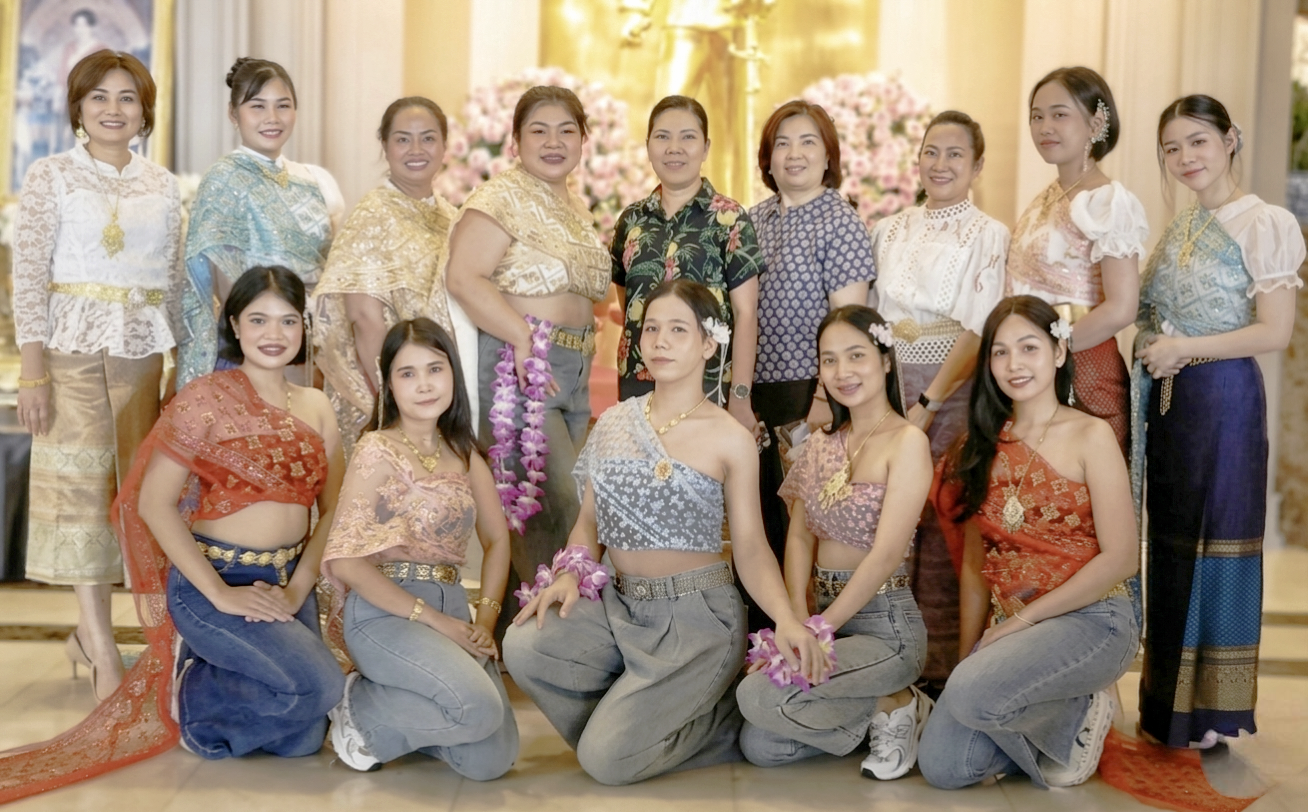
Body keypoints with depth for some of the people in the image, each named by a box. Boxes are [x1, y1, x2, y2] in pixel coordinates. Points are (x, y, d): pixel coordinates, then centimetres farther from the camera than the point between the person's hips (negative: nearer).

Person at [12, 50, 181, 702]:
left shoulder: (162, 185, 11)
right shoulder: (51, 177, 0)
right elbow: (28, 276, -5)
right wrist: (32, 372, -12)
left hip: (142, 350, 4)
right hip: (73, 347, -4)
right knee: (82, 484, -4)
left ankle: (90, 629, 18)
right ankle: (102, 648, 1)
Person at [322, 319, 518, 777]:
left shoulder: (462, 452, 11)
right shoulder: (378, 452, -8)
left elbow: (496, 539, 15)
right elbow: (346, 562, -13)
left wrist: (486, 621, -1)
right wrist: (434, 620, -15)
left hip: (450, 606, 6)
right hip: (384, 611, -6)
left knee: (493, 760, -7)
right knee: (479, 706, -29)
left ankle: (396, 709, 17)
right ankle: (361, 713, -2)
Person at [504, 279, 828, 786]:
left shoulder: (730, 439, -4)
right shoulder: (614, 423, 8)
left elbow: (751, 549, -4)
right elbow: (589, 520, 12)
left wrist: (786, 619, -22)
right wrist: (570, 573, -9)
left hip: (698, 615, -4)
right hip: (620, 607, 5)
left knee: (607, 761, -16)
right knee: (523, 647, -23)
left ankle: (725, 722, 10)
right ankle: (624, 719, 2)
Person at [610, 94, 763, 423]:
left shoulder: (729, 218, -4)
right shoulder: (632, 219, 8)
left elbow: (745, 312, -7)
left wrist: (740, 398, -11)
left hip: (707, 384, -3)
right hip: (637, 383, 4)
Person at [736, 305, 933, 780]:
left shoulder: (907, 442, -11)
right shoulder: (822, 444, 11)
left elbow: (887, 554, -17)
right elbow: (800, 535, 4)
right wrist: (798, 620, -11)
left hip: (885, 625, -7)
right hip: (827, 615, 7)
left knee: (759, 695, -24)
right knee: (760, 747, -4)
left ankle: (894, 705, -2)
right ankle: (877, 708, 15)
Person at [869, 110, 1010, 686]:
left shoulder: (988, 235, -1)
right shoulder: (890, 232, 13)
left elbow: (977, 331, -9)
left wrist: (926, 404, -16)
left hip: (952, 392, -4)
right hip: (888, 386, 4)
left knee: (942, 530, -3)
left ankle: (940, 669, 7)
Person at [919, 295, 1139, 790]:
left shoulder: (1090, 436, -4)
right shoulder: (986, 445, 11)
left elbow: (1119, 558, -11)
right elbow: (975, 563, 12)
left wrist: (1022, 620, -13)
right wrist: (966, 655, 5)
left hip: (1089, 619, -5)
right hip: (1007, 629, 5)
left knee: (973, 694, -32)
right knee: (941, 767, -12)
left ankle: (1077, 716, -1)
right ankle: (1051, 717, 12)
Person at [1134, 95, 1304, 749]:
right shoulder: (1181, 227, 15)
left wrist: (1184, 349, -16)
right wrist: (1155, 353, 3)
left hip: (1223, 398, -7)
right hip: (1167, 398, 7)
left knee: (1214, 544, -1)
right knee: (1170, 541, 11)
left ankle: (1211, 712, 12)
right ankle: (1168, 701, 23)